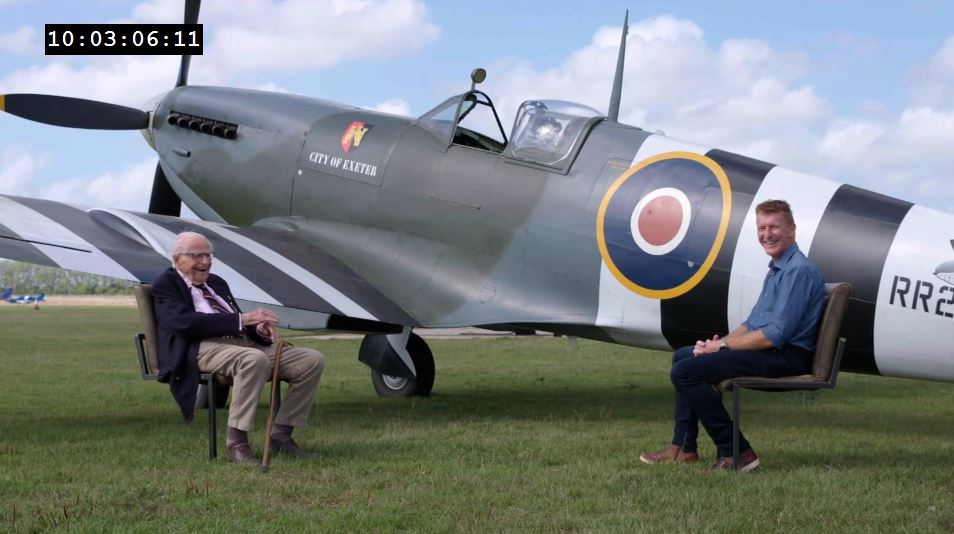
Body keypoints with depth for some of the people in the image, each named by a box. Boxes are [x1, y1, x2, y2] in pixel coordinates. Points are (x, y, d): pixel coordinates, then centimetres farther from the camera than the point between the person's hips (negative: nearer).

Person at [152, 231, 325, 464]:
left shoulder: (217, 283, 28)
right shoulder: (166, 285, 5)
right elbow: (185, 323, -14)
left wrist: (258, 328, 0)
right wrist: (241, 319, -20)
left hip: (244, 344, 8)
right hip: (204, 349, -8)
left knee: (313, 359, -9)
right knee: (254, 359, -41)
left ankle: (281, 435, -6)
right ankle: (237, 441, -30)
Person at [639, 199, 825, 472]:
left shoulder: (799, 271, -17)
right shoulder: (776, 270, 17)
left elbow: (775, 335, -23)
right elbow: (753, 323, 21)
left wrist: (723, 345, -14)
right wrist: (718, 342, 3)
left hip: (785, 357, -11)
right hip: (767, 348, 11)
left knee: (685, 371, -18)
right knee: (683, 355, 20)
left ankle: (735, 452, -15)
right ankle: (684, 448, 15)